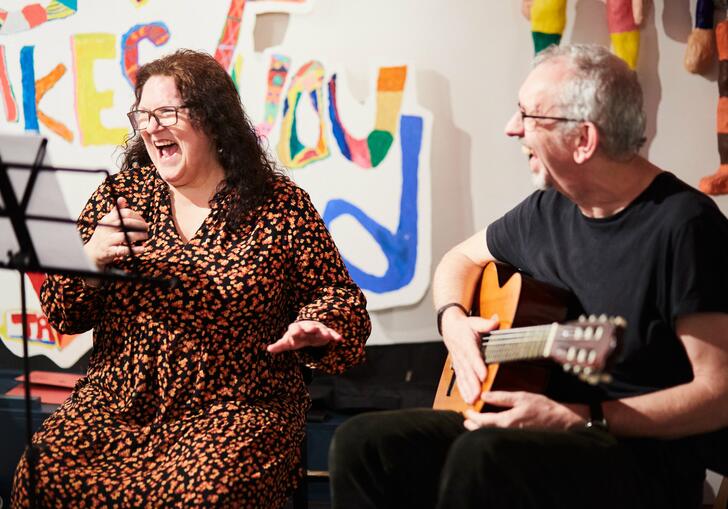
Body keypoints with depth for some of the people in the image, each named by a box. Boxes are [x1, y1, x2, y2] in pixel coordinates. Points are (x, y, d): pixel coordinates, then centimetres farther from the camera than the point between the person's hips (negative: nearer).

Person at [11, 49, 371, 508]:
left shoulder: (281, 206, 1)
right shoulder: (120, 194, 9)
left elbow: (337, 297, 8)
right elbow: (63, 316, 11)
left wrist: (310, 329, -15)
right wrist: (91, 259, -11)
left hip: (237, 407, -2)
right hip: (117, 403, 3)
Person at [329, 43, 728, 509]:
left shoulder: (683, 224, -16)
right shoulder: (549, 208, 7)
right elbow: (462, 258, 26)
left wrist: (578, 419, -23)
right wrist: (454, 320, 3)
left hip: (643, 455, -7)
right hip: (544, 433, 7)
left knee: (482, 457, -36)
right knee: (363, 443, -12)